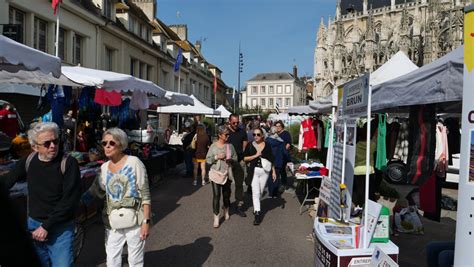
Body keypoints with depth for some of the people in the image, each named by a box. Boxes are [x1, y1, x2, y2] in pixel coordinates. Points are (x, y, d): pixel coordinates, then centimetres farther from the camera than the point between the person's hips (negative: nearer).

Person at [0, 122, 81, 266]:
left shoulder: (68, 163, -15)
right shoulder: (29, 161, -1)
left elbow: (70, 200, -17)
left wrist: (47, 226, -16)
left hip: (60, 228, -4)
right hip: (34, 224, 4)